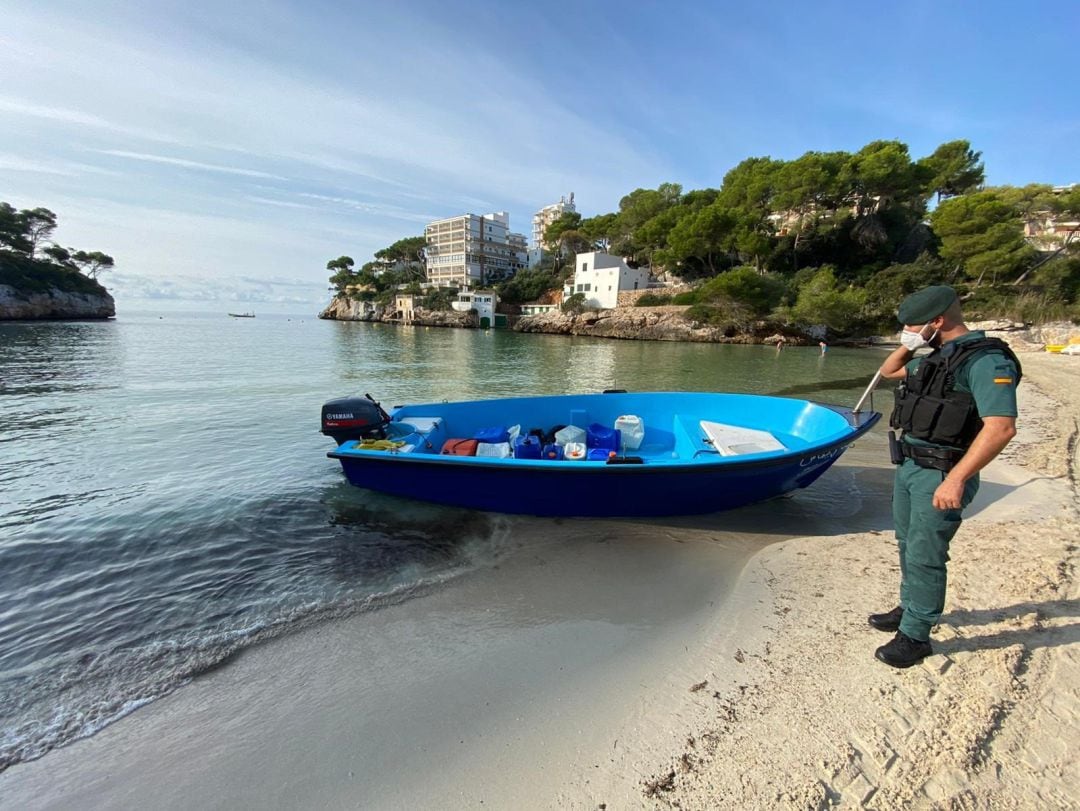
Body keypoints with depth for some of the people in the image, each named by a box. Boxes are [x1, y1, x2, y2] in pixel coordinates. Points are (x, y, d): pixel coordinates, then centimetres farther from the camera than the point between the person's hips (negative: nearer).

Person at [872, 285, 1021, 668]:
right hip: (909, 466, 9)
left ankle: (916, 636, 15)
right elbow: (888, 370, 28)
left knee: (924, 557, 1)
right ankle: (910, 608, 37)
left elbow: (1001, 427, -25)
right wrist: (909, 345, 9)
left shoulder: (985, 360, -17)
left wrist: (956, 479, -29)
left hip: (941, 475, -9)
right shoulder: (937, 358, 11)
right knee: (909, 545, 20)